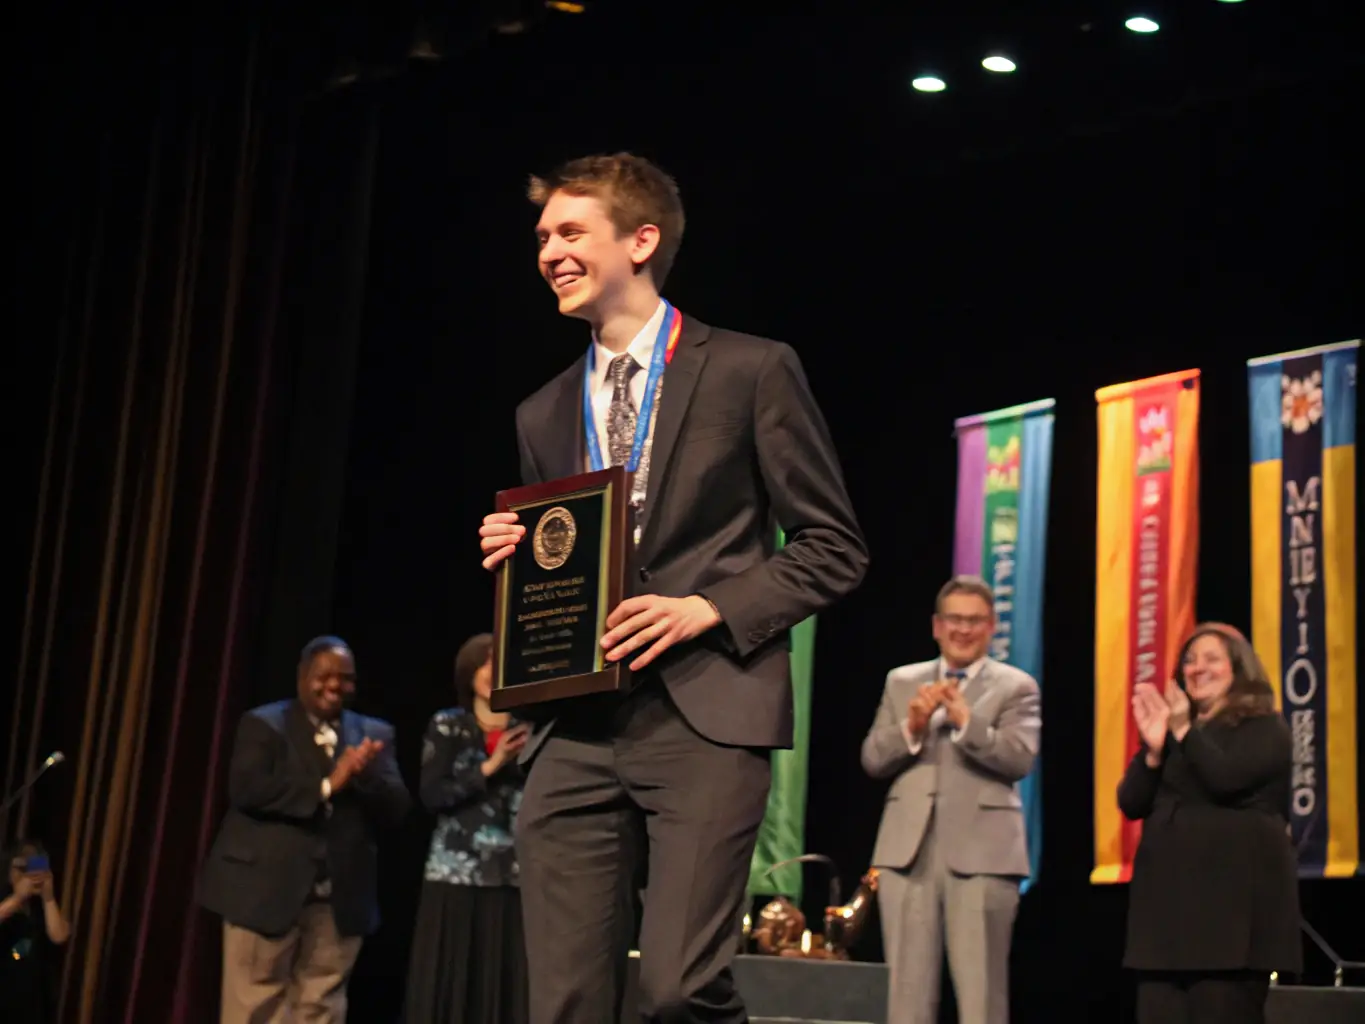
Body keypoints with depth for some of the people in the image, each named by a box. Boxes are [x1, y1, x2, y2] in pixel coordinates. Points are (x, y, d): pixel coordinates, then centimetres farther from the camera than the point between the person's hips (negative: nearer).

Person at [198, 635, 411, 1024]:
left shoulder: (374, 735, 13)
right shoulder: (263, 724, 1)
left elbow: (396, 808, 5)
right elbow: (246, 789, -14)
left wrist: (366, 774, -16)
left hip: (339, 898, 4)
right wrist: (326, 786, -17)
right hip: (266, 890, -4)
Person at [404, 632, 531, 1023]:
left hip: (514, 878, 1)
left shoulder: (527, 731, 11)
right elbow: (432, 794, -3)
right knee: (452, 990, -5)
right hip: (455, 877, -1)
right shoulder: (447, 726, 9)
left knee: (506, 989, -5)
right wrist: (491, 767, -8)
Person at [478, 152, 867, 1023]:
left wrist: (709, 609, -11)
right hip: (575, 730, 5)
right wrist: (512, 557, 3)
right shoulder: (545, 414, 18)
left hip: (706, 717, -5)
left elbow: (834, 546, 2)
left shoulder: (752, 371, 2)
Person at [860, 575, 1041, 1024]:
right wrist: (910, 728, -11)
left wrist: (965, 721, -22)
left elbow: (1020, 758, -9)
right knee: (908, 988, 5)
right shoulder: (902, 681, 15)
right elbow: (872, 759, 8)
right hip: (909, 851, 3)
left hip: (982, 853, -3)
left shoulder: (1016, 687, 6)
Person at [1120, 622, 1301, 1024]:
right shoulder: (1172, 730, 20)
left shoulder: (1265, 729, 3)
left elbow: (1225, 779, -17)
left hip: (1231, 893, -6)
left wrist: (1184, 731, -10)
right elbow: (1131, 804, 8)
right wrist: (1154, 749, -6)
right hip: (1169, 893, 6)